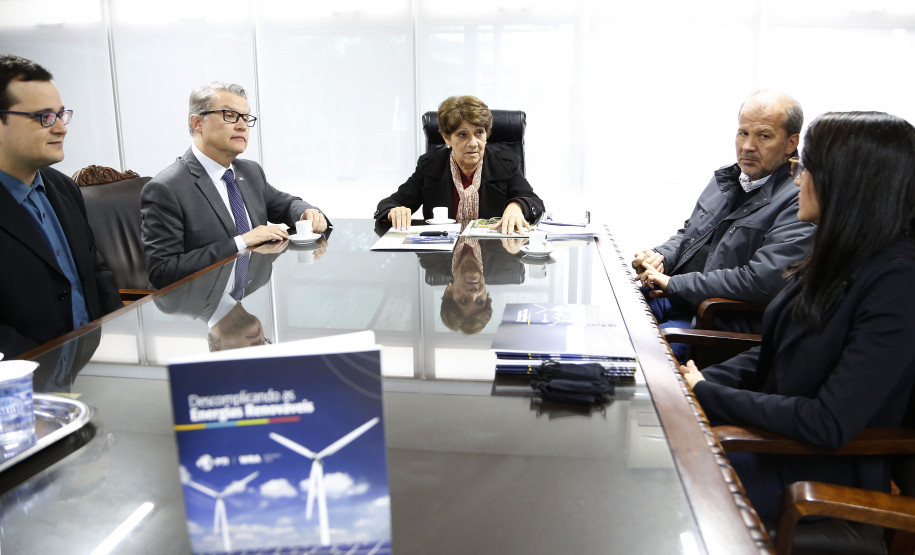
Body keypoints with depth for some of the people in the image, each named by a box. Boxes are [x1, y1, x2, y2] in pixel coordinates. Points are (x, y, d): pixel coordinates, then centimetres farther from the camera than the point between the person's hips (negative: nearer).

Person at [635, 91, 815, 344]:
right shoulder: (730, 177, 13)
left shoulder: (799, 200, -14)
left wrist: (673, 285, -20)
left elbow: (761, 281, -24)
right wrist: (660, 257, 1)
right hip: (674, 297, 8)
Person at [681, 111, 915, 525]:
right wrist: (697, 382, -6)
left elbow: (830, 425, -27)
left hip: (830, 467, -7)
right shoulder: (841, 257, 3)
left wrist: (707, 393, -19)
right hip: (776, 429, 7)